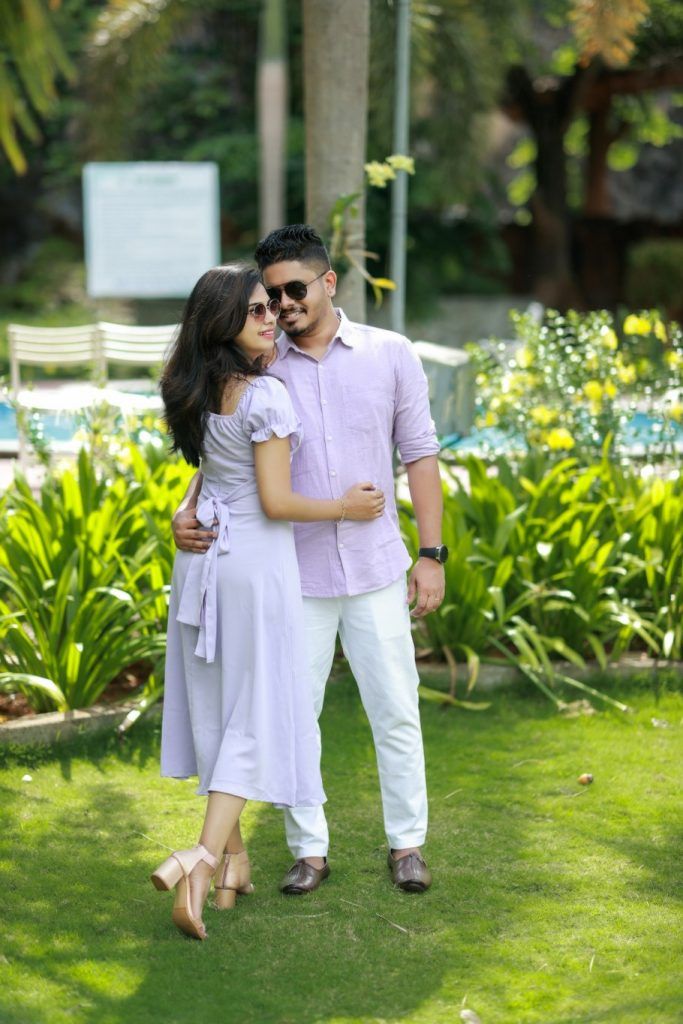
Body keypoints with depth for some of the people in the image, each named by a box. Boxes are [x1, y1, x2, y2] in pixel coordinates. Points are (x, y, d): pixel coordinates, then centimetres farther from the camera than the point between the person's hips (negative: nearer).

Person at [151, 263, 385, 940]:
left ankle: (232, 860, 23)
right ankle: (204, 857, -15)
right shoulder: (266, 396, -18)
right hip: (257, 561, -7)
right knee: (256, 714, -2)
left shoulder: (195, 391, 4)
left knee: (214, 707, 13)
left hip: (202, 556, 7)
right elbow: (276, 502, -17)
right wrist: (345, 508, -3)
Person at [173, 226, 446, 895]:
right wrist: (187, 512, -17)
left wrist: (431, 553, -1)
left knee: (395, 709, 6)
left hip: (375, 567, -1)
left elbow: (420, 454, 3)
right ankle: (309, 850, 19)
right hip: (294, 571, 1)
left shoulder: (390, 355, 0)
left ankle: (406, 843, 20)